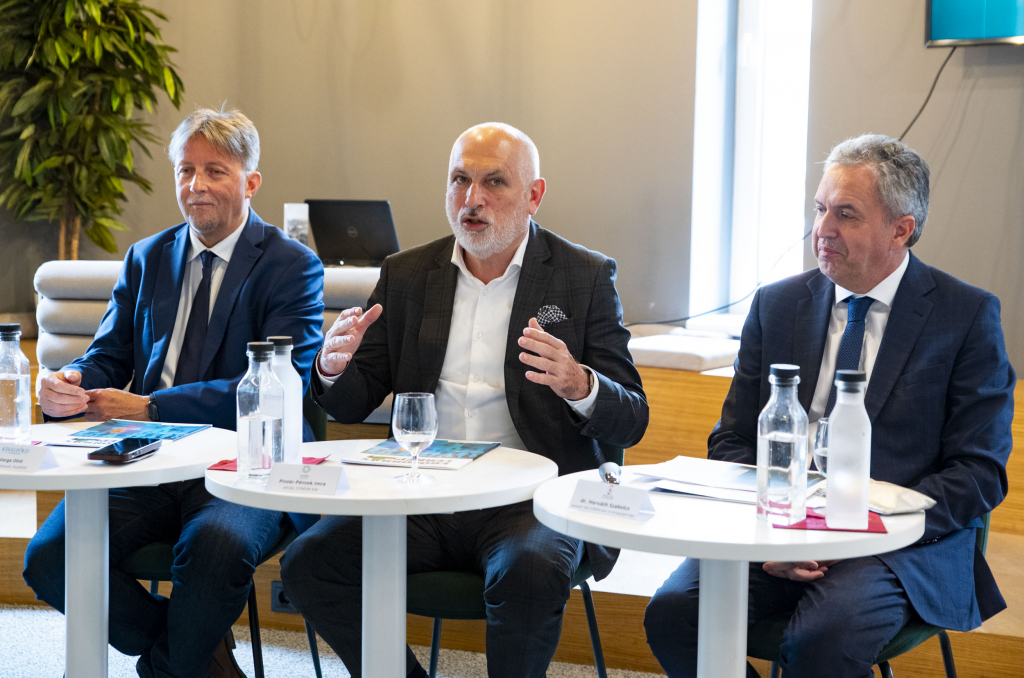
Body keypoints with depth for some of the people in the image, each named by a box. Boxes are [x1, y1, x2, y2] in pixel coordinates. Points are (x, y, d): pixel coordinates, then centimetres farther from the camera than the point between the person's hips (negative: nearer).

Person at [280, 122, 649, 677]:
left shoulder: (586, 277, 3)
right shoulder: (405, 274, 12)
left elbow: (631, 422, 0)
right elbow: (354, 406, 14)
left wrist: (578, 384, -23)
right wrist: (334, 368, -10)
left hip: (532, 500, -3)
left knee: (530, 574, -34)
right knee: (308, 563, -18)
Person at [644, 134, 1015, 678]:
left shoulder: (967, 316, 1)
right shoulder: (776, 305, 12)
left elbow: (979, 471, -2)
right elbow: (731, 441, 12)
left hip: (898, 546, -4)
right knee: (672, 612, -23)